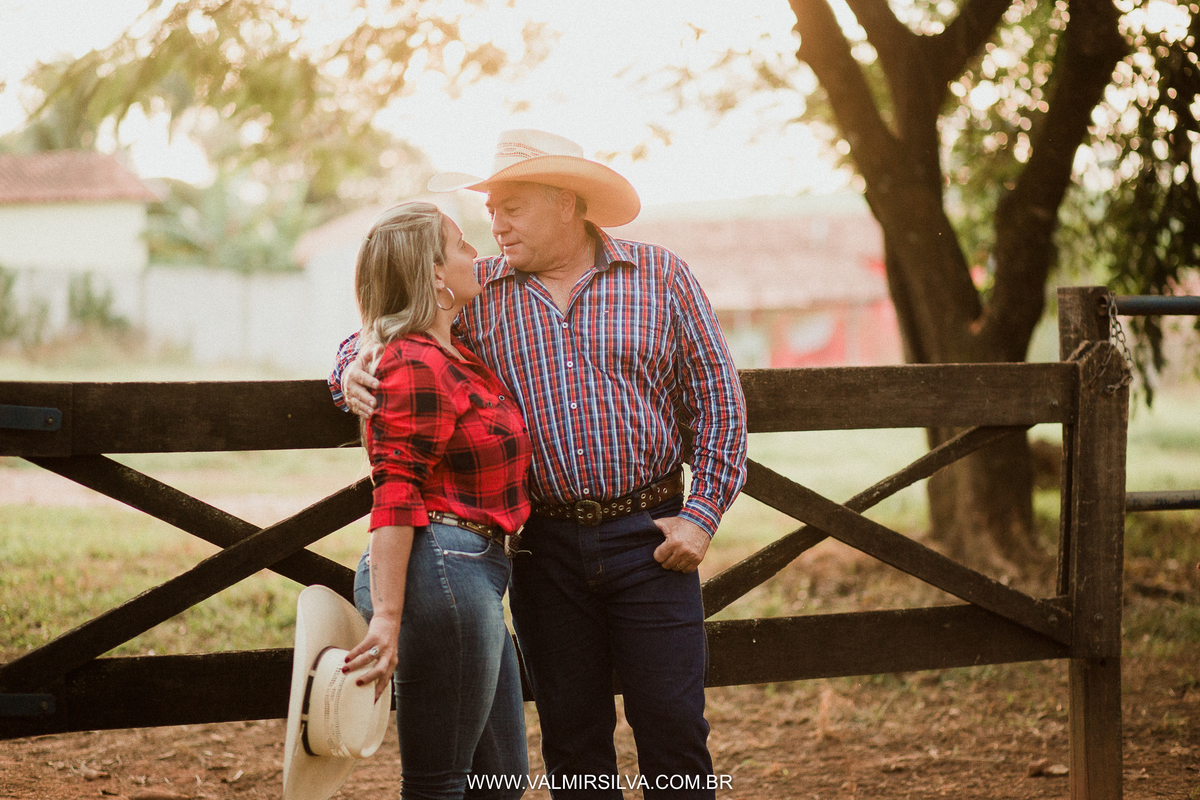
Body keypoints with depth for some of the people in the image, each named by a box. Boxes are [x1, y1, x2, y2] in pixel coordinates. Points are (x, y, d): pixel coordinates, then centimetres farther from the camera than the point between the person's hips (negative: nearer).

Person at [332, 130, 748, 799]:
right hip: (543, 542, 2)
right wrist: (354, 368, -9)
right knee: (572, 737, 8)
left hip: (649, 540, -2)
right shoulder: (474, 292, 5)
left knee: (674, 728, -1)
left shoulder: (662, 277, 1)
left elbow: (717, 397, 2)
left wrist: (702, 515, -4)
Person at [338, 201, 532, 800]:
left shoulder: (457, 356, 17)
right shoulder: (416, 365, -14)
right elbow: (395, 495, -20)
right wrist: (387, 615, -25)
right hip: (443, 567, -10)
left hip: (471, 571, 10)